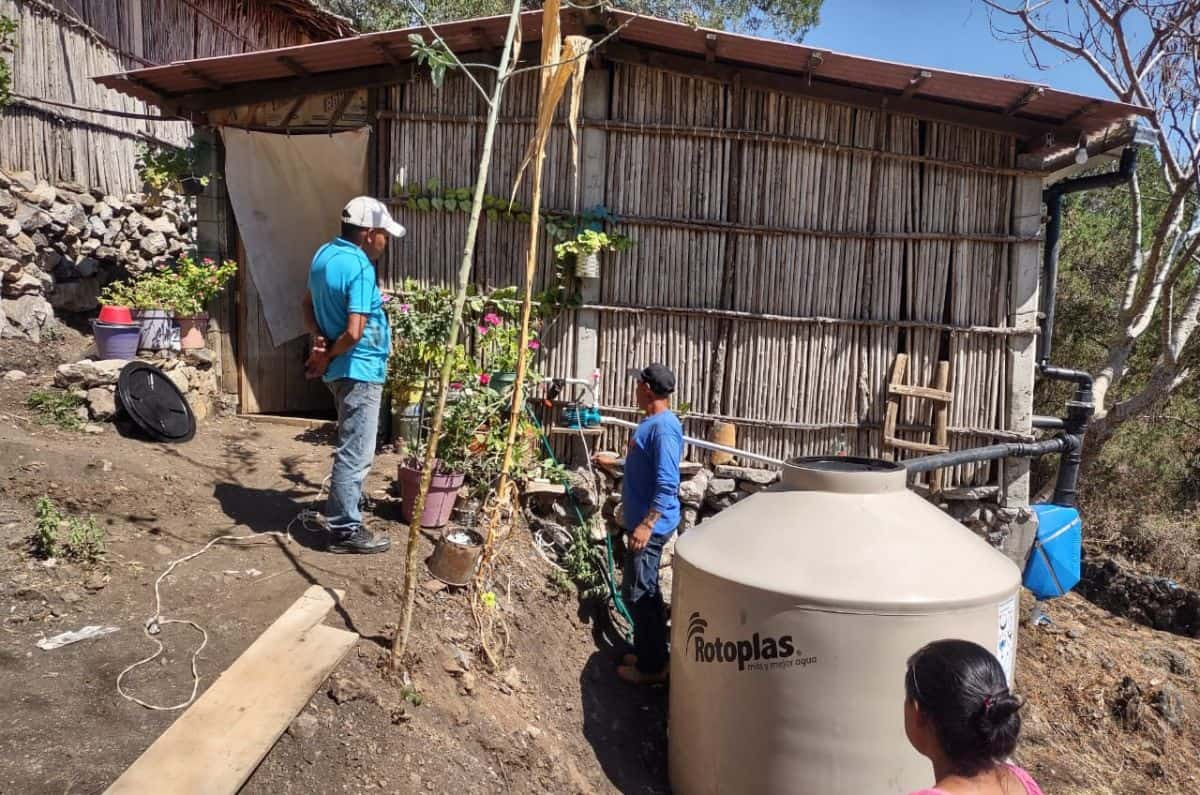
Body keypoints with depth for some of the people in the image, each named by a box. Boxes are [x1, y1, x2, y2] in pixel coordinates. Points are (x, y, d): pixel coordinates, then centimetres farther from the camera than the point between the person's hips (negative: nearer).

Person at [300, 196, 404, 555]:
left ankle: (344, 508, 34)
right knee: (355, 453, -1)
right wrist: (328, 357, -10)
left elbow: (309, 305, 17)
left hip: (344, 368, 10)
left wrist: (319, 340, 1)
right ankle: (344, 529, 8)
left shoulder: (324, 254, 7)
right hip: (359, 370, -10)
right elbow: (354, 332, -27)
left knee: (352, 448, 22)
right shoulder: (360, 268, -21)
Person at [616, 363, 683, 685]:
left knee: (638, 592, -3)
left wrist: (646, 525, -27)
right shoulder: (652, 422, 11)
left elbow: (667, 484, -26)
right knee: (645, 589, 17)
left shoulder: (663, 428, -22)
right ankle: (648, 652, 29)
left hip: (650, 524, -10)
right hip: (642, 519, 10)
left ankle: (652, 666, 8)